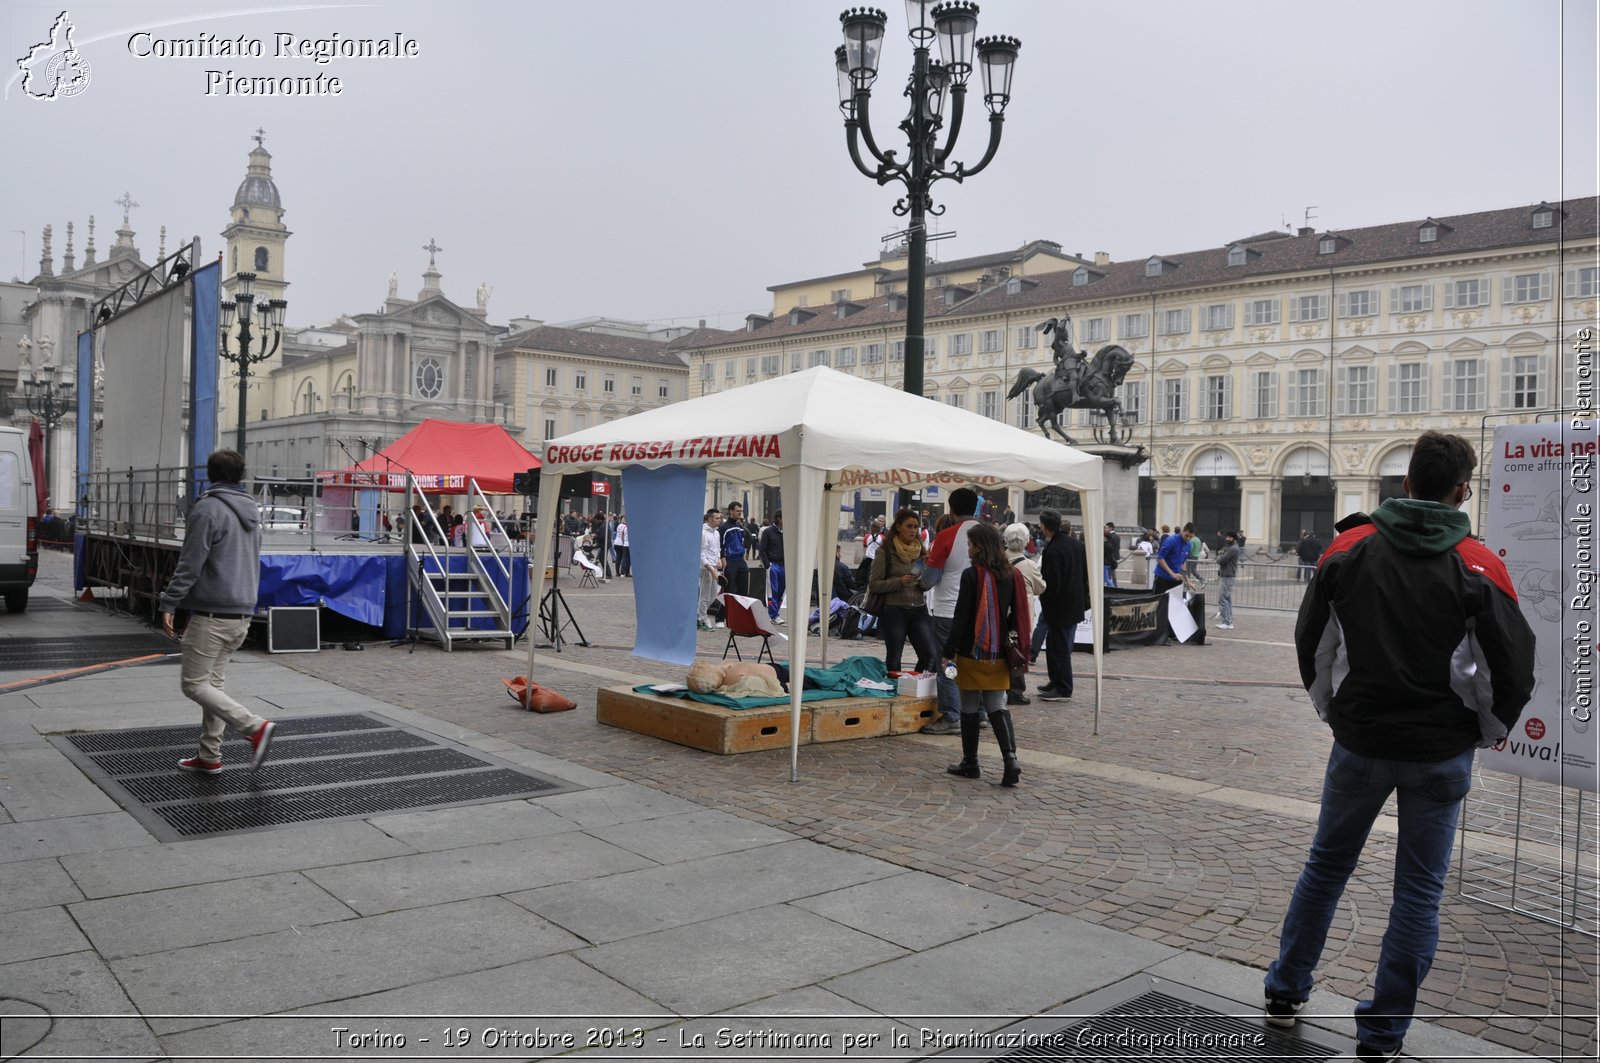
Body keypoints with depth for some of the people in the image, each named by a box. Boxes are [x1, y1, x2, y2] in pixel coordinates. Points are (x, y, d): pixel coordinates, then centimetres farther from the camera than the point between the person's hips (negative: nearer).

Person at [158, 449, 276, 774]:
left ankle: (255, 726, -15)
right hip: (242, 614, 8)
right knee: (213, 682, 15)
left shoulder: (209, 508, -13)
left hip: (212, 614, -8)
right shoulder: (252, 511, 13)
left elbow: (190, 564, -16)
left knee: (194, 684, -2)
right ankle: (209, 757, 18)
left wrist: (169, 604, -11)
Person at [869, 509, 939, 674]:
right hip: (894, 610, -4)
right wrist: (899, 582, -17)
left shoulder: (921, 551, 11)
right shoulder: (885, 552, -2)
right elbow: (874, 585, -6)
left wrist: (928, 569, -8)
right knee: (894, 660, 4)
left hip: (919, 610, 4)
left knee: (932, 655, -5)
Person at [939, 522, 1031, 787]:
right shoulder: (1011, 575, 4)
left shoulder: (971, 574, -13)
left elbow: (961, 617, -13)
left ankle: (970, 762, 16)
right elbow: (1017, 615, 9)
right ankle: (1010, 757, -10)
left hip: (972, 653, -5)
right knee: (997, 707, 8)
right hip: (999, 654, 5)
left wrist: (948, 652, -8)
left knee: (970, 708, 7)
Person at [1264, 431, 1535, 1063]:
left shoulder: (1350, 547, -4)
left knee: (1326, 865, 18)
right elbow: (1514, 663, -8)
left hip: (1359, 742, 2)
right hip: (1441, 753, -2)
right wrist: (1490, 730, 11)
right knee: (1419, 889, 10)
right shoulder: (1477, 565, -11)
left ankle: (1284, 991, 28)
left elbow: (1311, 641, 4)